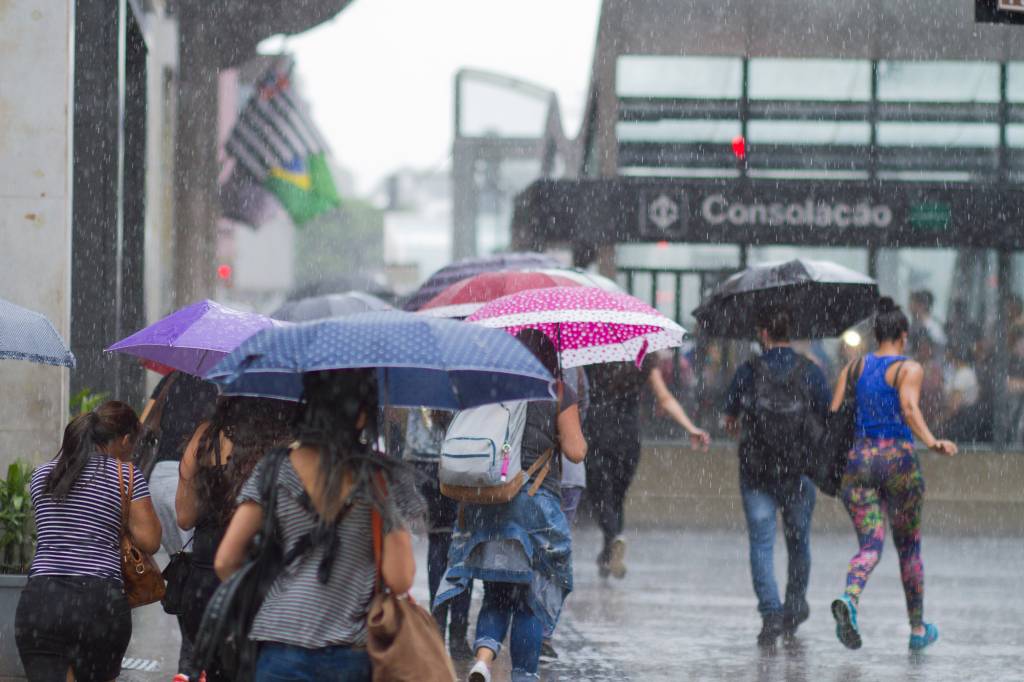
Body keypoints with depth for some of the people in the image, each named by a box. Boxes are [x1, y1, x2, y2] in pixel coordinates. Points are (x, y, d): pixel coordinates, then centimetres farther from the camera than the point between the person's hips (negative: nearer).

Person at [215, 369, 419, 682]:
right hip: (355, 655, -1)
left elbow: (225, 562, 2)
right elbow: (399, 580, -5)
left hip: (281, 653, 1)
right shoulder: (385, 479, -4)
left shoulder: (274, 471, 2)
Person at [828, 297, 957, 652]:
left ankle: (848, 599, -34)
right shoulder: (909, 369, -4)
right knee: (909, 547, 14)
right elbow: (910, 410, -21)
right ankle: (918, 628, 26)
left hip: (860, 459, 3)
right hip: (899, 459, -3)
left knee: (870, 545, -1)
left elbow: (834, 414, 5)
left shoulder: (855, 367, 8)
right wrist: (932, 443, -32)